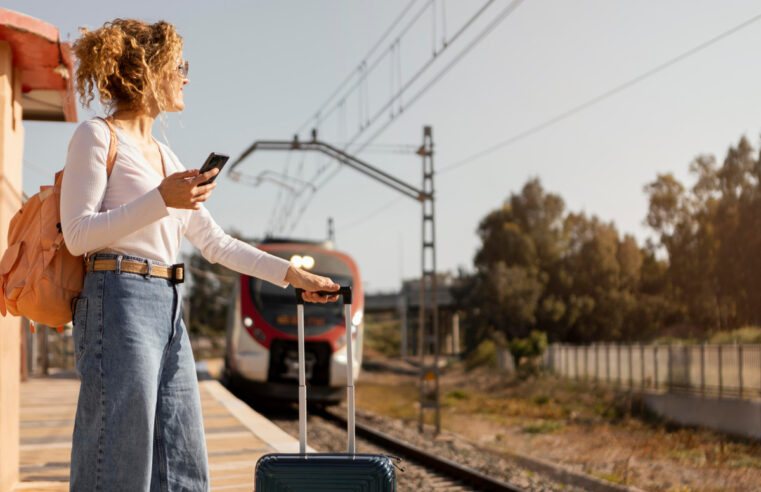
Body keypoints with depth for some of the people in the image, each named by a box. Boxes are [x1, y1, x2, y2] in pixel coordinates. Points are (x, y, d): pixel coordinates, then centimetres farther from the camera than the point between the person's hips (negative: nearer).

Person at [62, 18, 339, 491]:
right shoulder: (97, 137, -1)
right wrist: (161, 199, -18)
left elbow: (215, 242, 21)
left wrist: (291, 273, 17)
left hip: (169, 311, 8)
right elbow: (78, 234, -10)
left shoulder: (164, 155, 21)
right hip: (120, 302, -8)